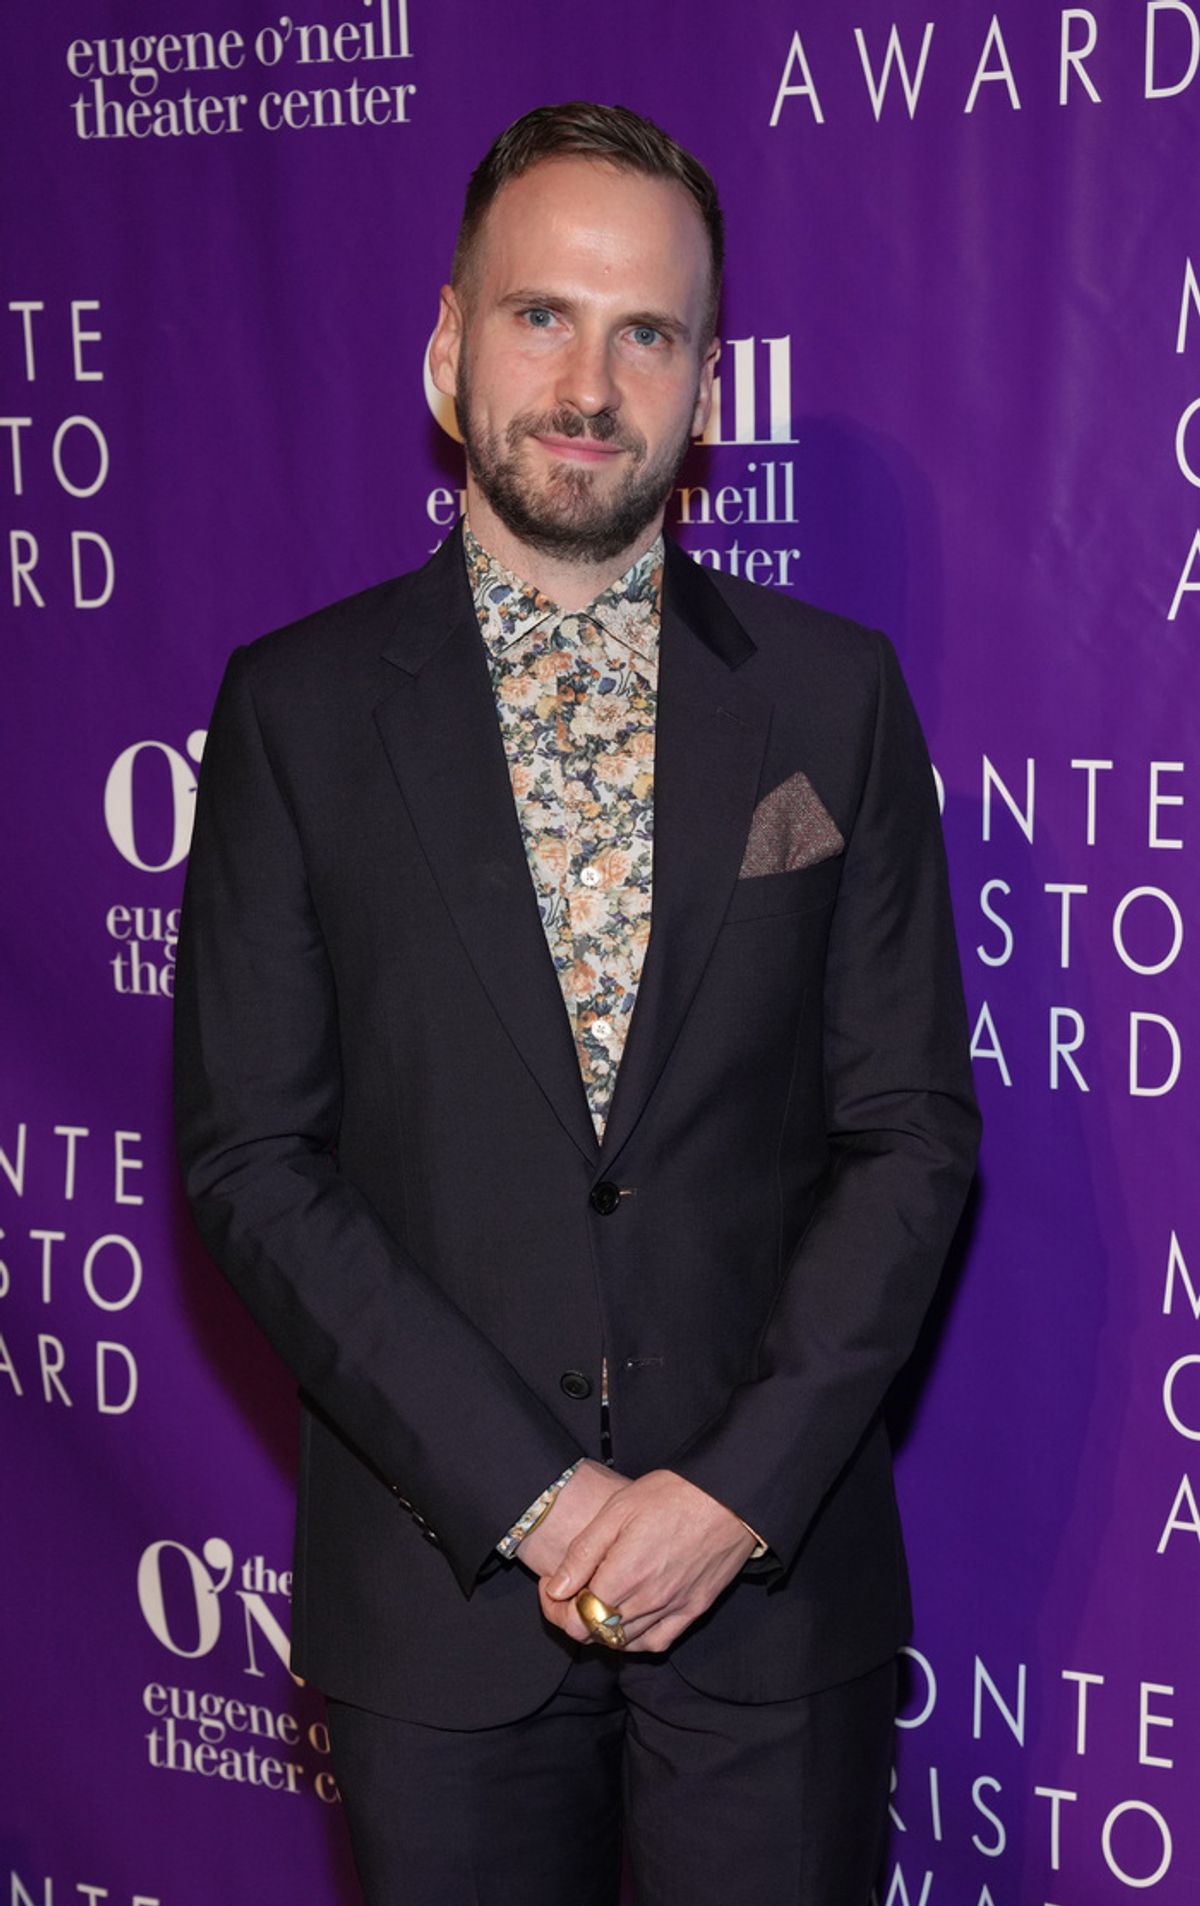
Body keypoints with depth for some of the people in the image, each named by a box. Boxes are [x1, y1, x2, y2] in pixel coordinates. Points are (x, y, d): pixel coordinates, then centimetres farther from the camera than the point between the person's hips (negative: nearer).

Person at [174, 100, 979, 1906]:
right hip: (437, 1583, 0)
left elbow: (913, 1131, 0)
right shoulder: (299, 705, -1)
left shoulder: (836, 694, 2)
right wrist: (527, 1492, -12)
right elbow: (251, 1154, -5)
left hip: (773, 1572, 1)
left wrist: (738, 1487, -11)